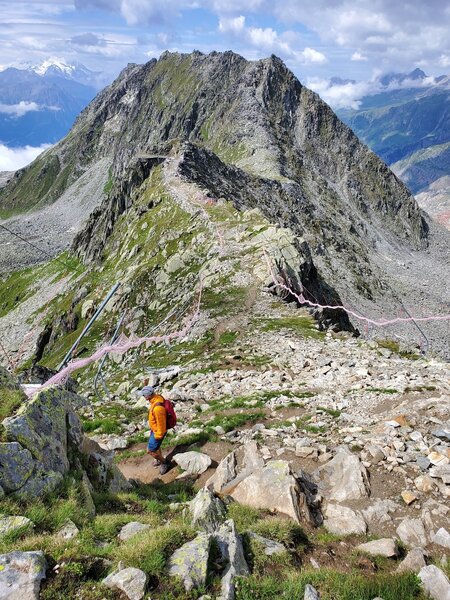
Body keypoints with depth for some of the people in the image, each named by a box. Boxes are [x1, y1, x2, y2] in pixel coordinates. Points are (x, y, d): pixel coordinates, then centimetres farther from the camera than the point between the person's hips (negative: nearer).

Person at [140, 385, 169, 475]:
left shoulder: (158, 407, -40)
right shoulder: (157, 397, -12)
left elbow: (161, 423, -29)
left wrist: (158, 436, -17)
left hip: (158, 431, -9)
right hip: (154, 429, 9)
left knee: (150, 450, 4)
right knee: (155, 446, 27)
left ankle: (164, 463, 25)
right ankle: (160, 459, 51)